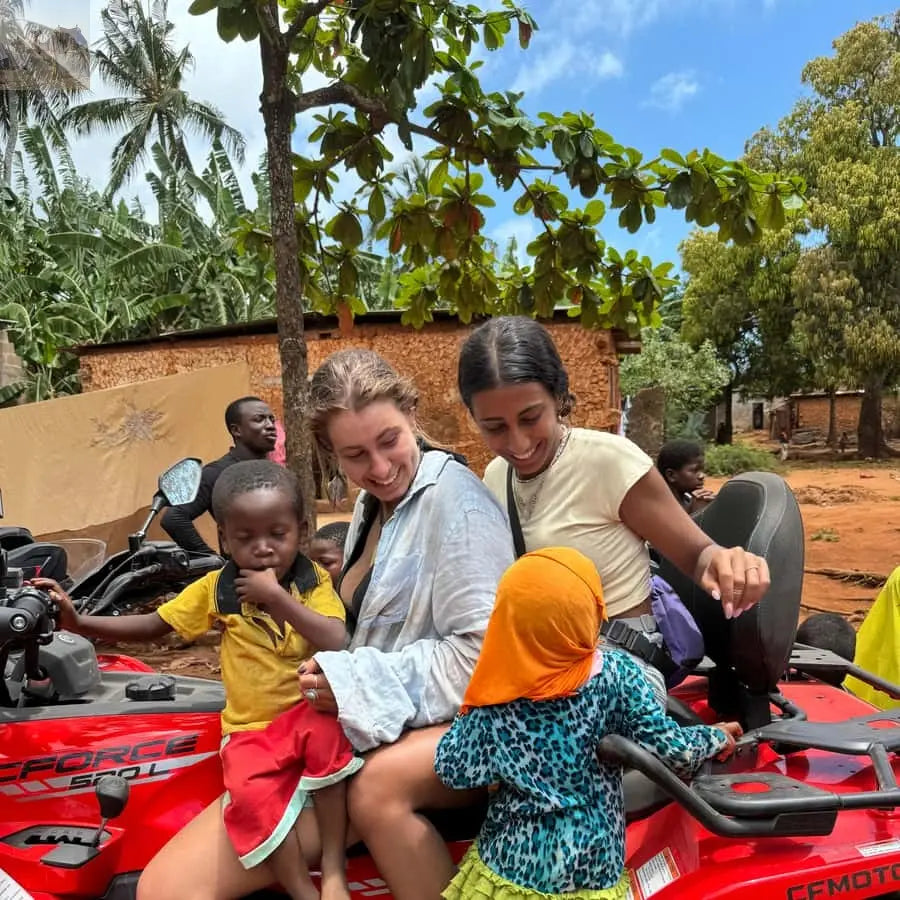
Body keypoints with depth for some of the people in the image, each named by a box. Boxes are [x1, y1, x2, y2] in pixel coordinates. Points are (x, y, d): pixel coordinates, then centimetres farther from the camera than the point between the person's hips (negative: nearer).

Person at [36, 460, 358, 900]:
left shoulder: (314, 580, -6)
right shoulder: (216, 588, 0)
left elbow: (336, 643, -20)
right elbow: (152, 625, 7)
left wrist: (277, 596, -24)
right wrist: (76, 621, -5)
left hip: (309, 712, -1)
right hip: (251, 729, 1)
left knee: (328, 734, -34)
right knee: (250, 794, -30)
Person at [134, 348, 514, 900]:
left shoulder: (452, 494, -11)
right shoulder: (371, 506, 14)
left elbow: (482, 651, -17)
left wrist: (358, 683, -16)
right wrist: (338, 676, 1)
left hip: (452, 724, -5)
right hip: (352, 732, 5)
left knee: (379, 785, -39)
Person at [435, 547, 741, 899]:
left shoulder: (496, 698, -15)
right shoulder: (616, 672, -16)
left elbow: (453, 770, -9)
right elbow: (666, 747, -11)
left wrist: (467, 717, 6)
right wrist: (717, 737, 6)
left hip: (512, 863, -1)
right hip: (593, 870, 1)